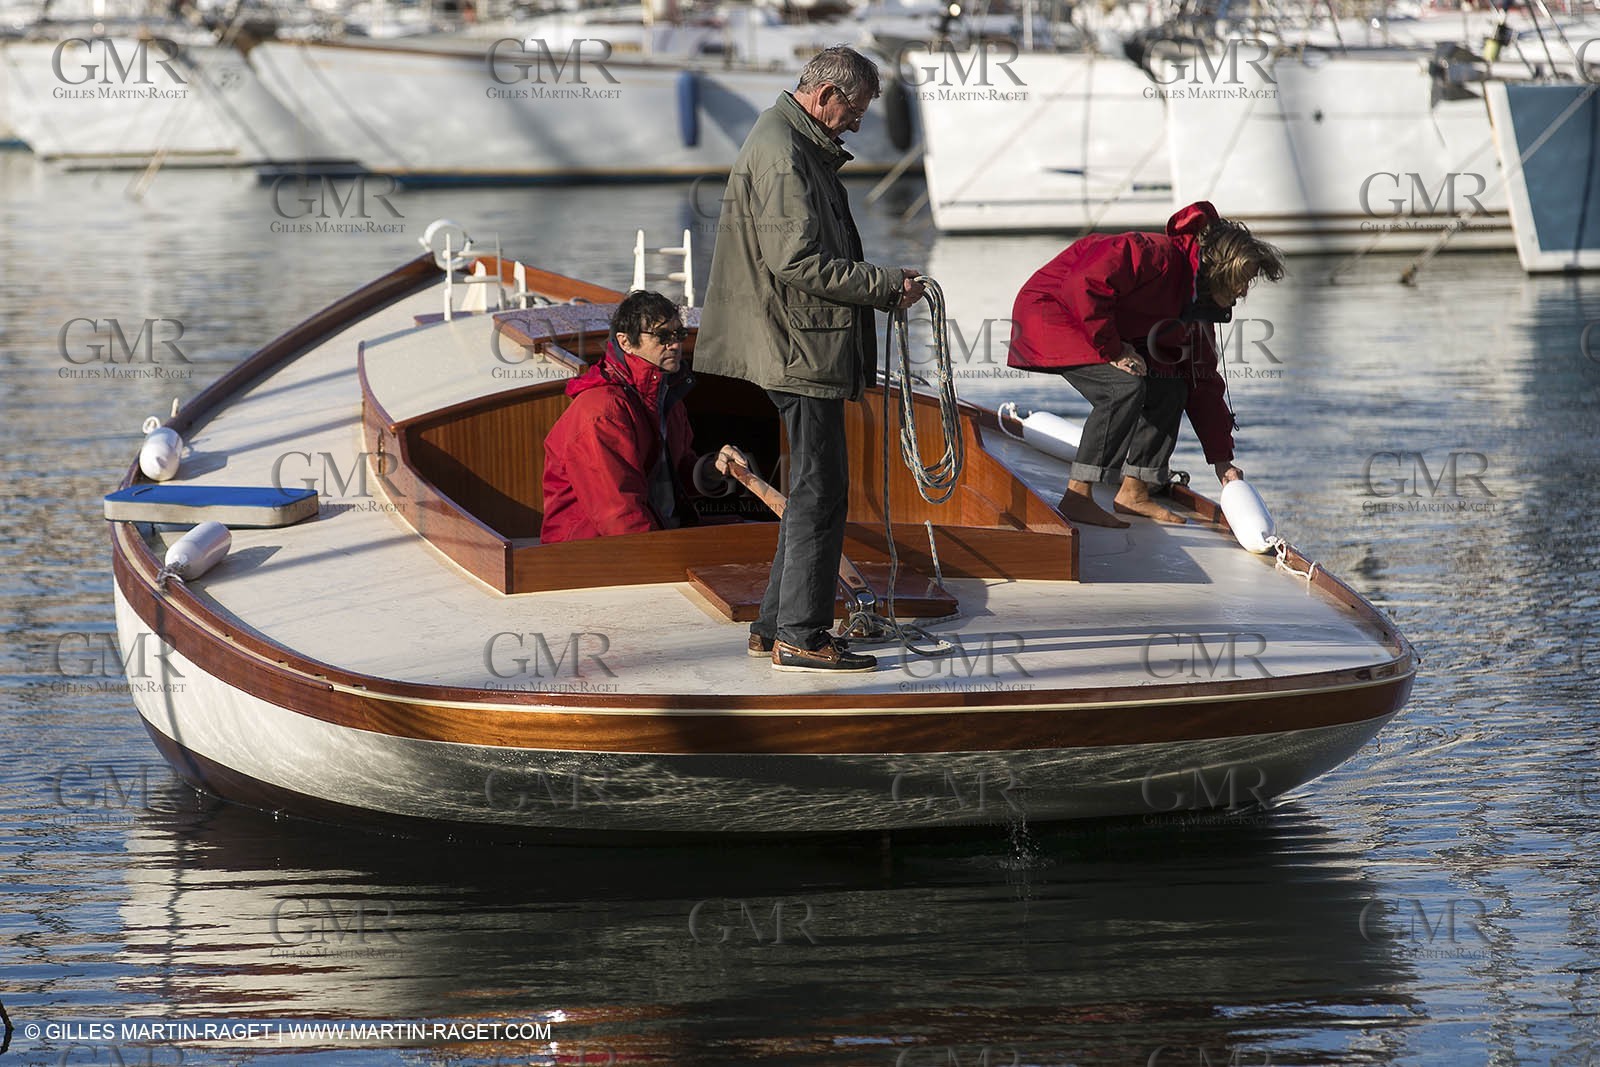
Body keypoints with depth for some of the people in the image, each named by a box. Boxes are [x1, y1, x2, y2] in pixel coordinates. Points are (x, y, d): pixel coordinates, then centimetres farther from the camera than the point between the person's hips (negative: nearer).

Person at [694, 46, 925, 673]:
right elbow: (799, 260, -22)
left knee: (811, 492, 15)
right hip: (800, 358, -11)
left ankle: (777, 626, 19)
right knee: (818, 493, -8)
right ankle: (799, 638, -5)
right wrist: (888, 288, -17)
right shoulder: (782, 154, -15)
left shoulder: (800, 149, 20)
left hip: (799, 353, 11)